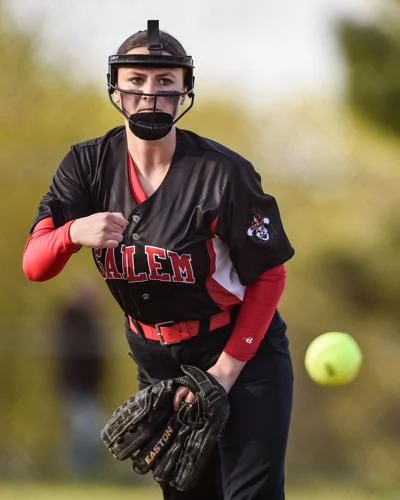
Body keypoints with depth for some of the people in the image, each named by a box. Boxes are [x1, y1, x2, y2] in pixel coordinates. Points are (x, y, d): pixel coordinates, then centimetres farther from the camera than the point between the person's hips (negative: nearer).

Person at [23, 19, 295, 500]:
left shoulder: (223, 171, -19)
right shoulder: (89, 165, -8)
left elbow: (269, 275, -10)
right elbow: (34, 265, -15)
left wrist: (227, 370, -15)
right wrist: (73, 232, -37)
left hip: (243, 351, -4)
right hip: (154, 358, 4)